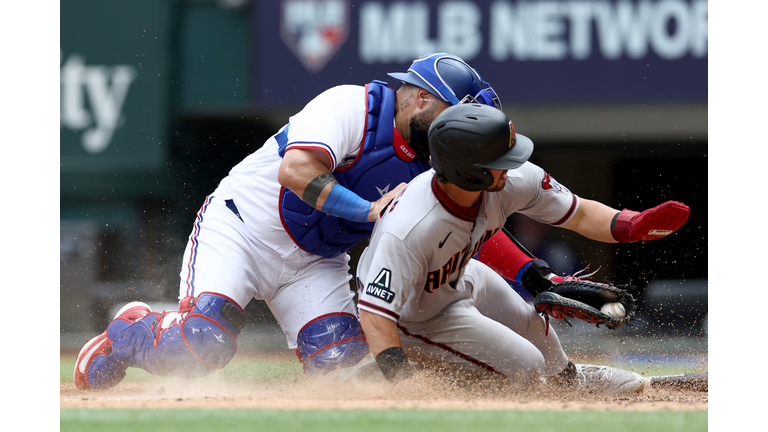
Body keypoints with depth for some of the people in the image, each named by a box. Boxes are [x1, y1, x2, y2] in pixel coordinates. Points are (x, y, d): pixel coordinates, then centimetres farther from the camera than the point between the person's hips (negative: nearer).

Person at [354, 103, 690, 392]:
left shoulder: (513, 180, -26)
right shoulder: (409, 230, -46)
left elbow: (578, 214, -12)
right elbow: (375, 314, -46)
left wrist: (633, 226, -31)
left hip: (461, 280, 7)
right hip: (413, 318, -7)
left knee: (534, 332, 22)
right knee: (524, 365, -14)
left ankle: (569, 379, 57)